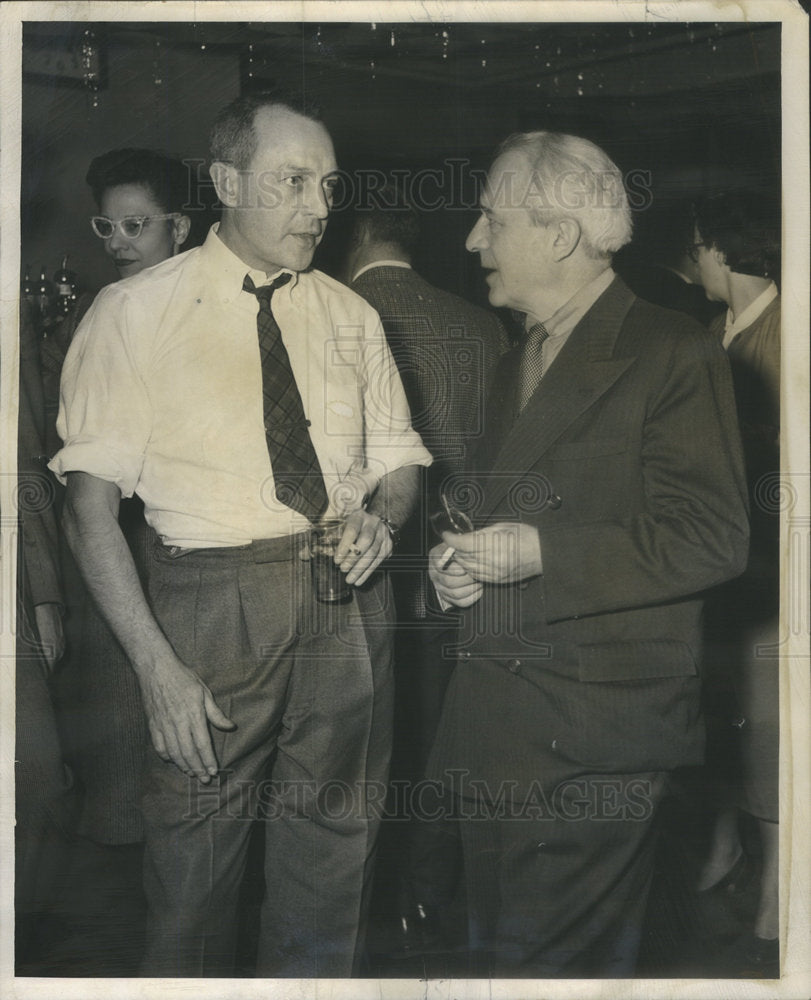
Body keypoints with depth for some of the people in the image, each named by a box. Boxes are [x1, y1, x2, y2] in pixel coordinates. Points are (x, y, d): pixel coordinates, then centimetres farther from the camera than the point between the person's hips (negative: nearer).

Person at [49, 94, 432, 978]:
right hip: (211, 599, -3)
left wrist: (381, 518, -7)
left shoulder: (351, 317, 11)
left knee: (329, 863, 13)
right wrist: (155, 663, -16)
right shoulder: (135, 314, -3)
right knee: (193, 871, 4)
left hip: (346, 599, 4)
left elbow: (398, 458, 18)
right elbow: (89, 499, -8)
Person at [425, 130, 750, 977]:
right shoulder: (517, 364, 18)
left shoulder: (670, 353, -9)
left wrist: (541, 552, -18)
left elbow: (712, 535, -15)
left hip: (592, 732, -8)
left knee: (545, 961, -5)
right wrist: (464, 560, 7)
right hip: (493, 723, 8)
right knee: (496, 950, 16)